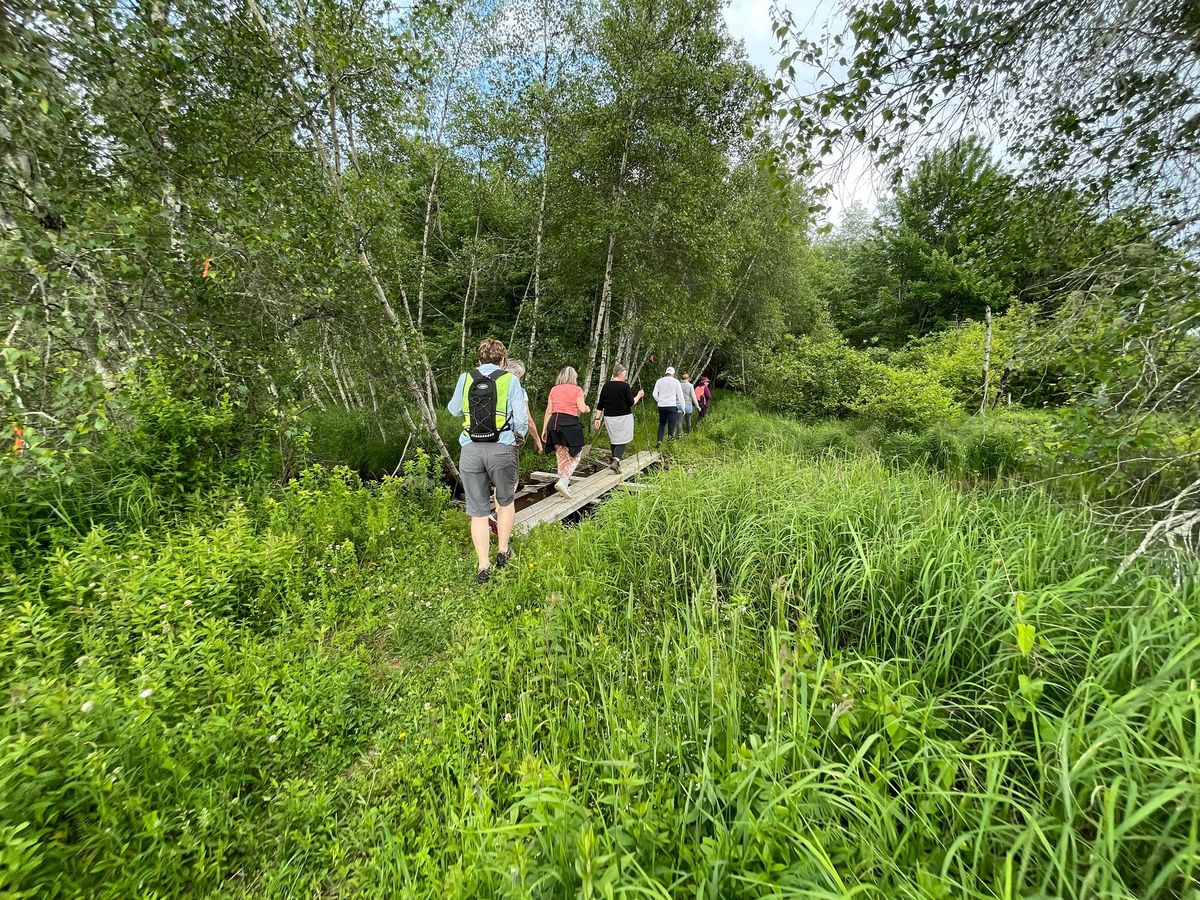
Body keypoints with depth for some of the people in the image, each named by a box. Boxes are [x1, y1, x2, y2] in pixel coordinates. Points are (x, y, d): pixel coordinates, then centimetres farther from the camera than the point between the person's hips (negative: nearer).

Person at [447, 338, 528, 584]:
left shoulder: (465, 378, 9)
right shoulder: (510, 380, 2)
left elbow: (453, 410, 24)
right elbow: (521, 420, -1)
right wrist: (519, 435, 20)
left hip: (470, 450, 2)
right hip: (501, 449, -1)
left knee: (478, 510, 11)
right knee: (506, 501, 22)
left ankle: (483, 566, 13)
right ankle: (503, 552, 28)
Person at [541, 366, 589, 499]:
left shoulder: (554, 389, 12)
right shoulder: (577, 389, 1)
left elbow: (548, 411, 8)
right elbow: (582, 408, -8)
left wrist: (544, 429, 10)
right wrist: (587, 408, 15)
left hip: (554, 422, 4)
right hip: (570, 423, -4)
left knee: (562, 456, 14)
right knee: (574, 456, 7)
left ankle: (563, 484, 18)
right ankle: (563, 481, -13)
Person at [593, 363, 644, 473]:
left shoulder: (606, 386, 5)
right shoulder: (625, 386, -10)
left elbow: (600, 405, 5)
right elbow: (631, 403, -7)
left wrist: (597, 418, 8)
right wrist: (639, 396, 9)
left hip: (609, 418, 5)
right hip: (623, 418, -5)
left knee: (613, 440, 18)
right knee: (622, 440, 1)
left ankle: (615, 460, 28)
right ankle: (615, 461, -18)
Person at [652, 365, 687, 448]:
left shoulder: (659, 381, 5)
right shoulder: (675, 381, -2)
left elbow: (655, 394, 5)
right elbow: (680, 395, 0)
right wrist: (683, 407, 6)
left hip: (661, 406, 3)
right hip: (671, 406, -3)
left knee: (662, 424, 17)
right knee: (671, 425, 3)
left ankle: (659, 440, 6)